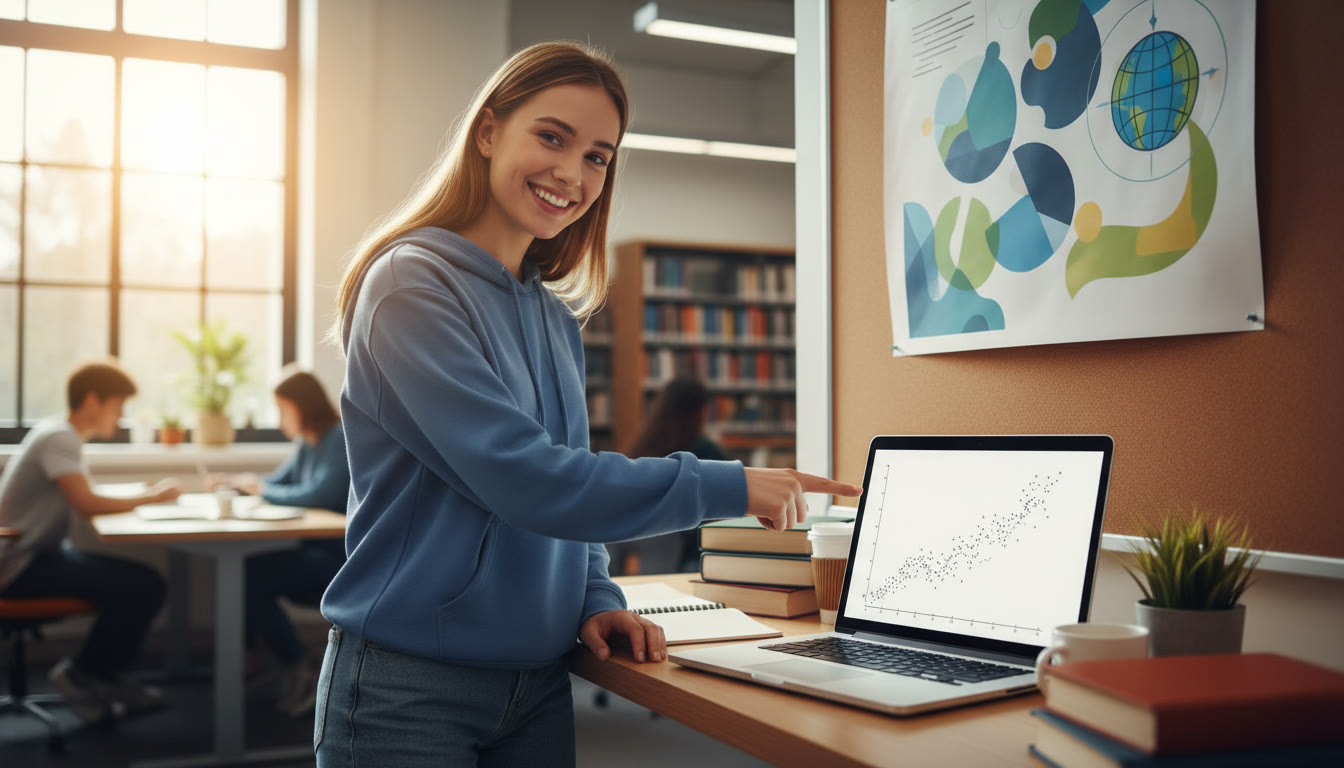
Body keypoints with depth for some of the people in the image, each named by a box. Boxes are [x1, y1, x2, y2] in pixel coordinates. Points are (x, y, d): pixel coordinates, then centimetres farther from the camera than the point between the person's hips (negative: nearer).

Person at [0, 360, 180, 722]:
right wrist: (150, 498, -17)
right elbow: (86, 505, -29)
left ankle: (102, 678, 10)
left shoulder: (64, 435, 12)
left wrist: (144, 497, -5)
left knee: (147, 582, 0)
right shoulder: (59, 438, -18)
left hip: (39, 555, 9)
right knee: (136, 587, -18)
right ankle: (83, 675, 1)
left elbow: (87, 502, 9)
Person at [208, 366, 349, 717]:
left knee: (253, 577, -20)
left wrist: (261, 489, -10)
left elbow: (316, 496, -23)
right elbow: (278, 483, 24)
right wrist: (234, 482, 7)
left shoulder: (341, 441, -14)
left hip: (343, 560, -8)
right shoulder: (307, 444, 13)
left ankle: (299, 672, -5)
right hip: (317, 552, 8)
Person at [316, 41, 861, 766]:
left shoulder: (558, 321, 9)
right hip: (408, 686, -6)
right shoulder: (413, 284, -14)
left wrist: (597, 600, -3)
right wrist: (727, 487, -18)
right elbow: (523, 478, -22)